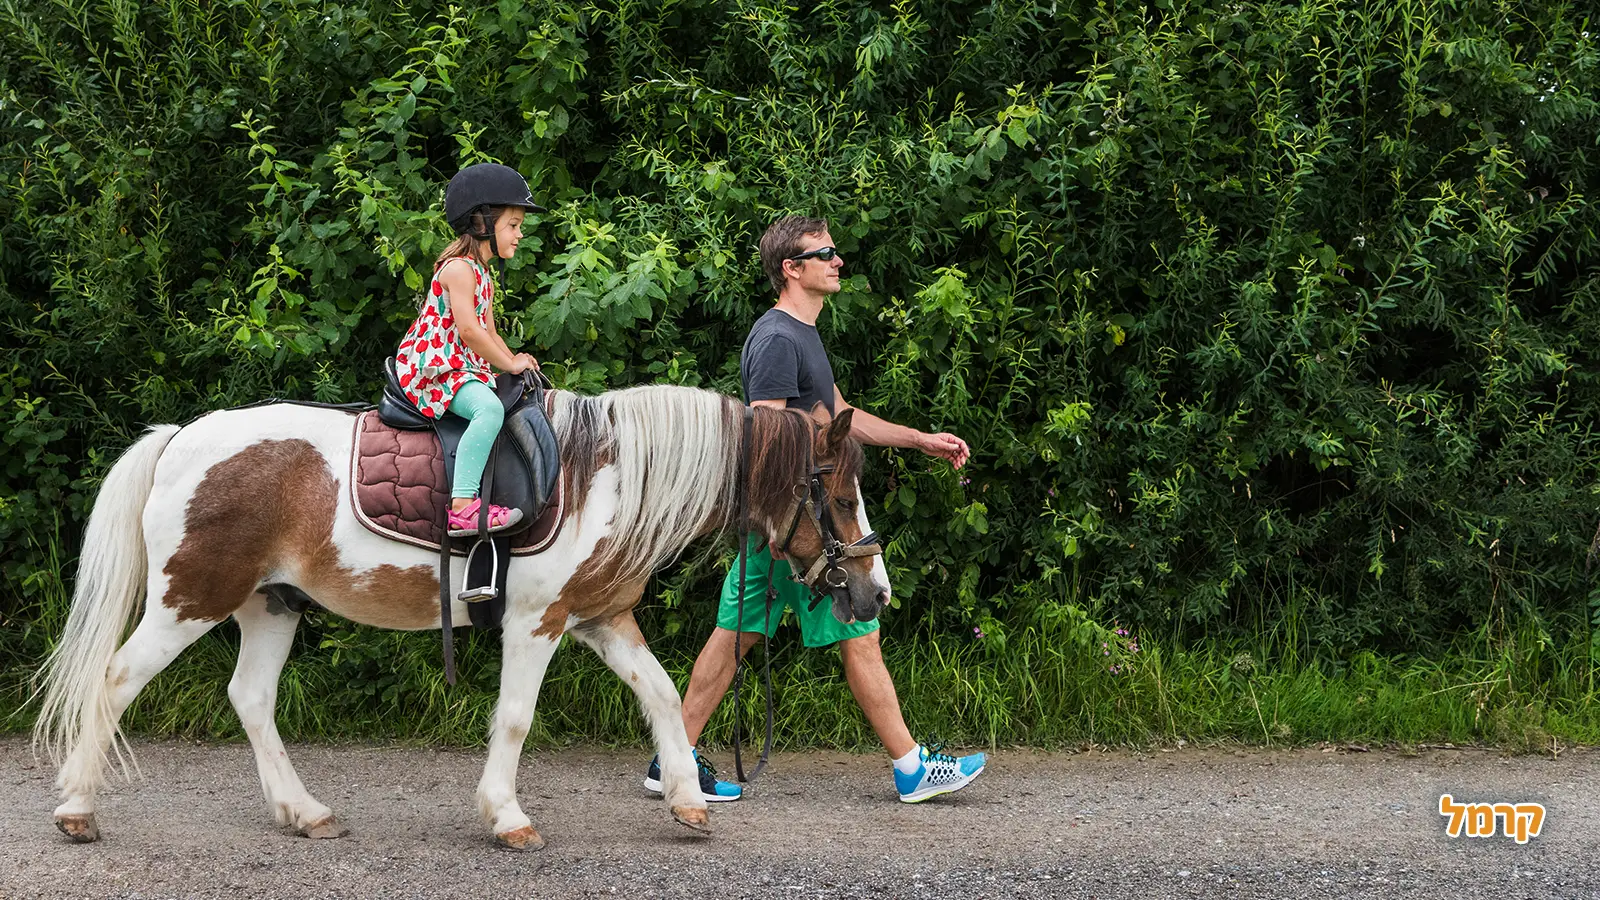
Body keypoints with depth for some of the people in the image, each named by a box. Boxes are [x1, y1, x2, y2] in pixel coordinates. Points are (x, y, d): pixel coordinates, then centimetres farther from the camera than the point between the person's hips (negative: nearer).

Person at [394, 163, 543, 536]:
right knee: (489, 407, -34)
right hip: (432, 368, -11)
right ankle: (462, 506, -42)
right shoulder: (459, 268, -13)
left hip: (467, 367, 11)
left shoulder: (483, 277, 20)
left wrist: (514, 360, 6)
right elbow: (468, 330, -22)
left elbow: (488, 333, 22)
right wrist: (509, 363, -14)